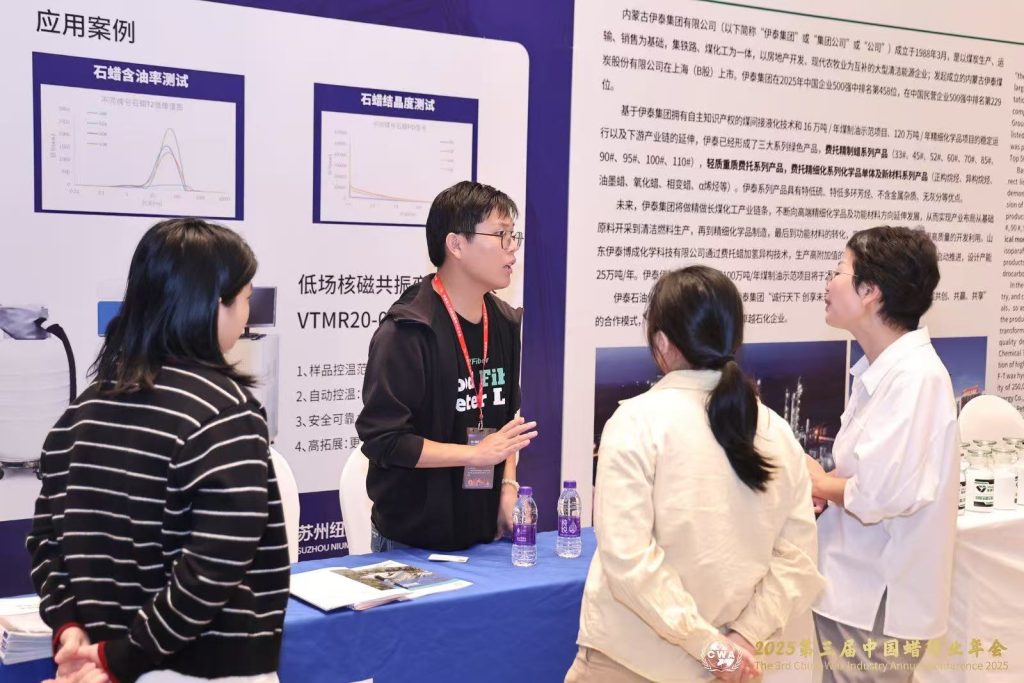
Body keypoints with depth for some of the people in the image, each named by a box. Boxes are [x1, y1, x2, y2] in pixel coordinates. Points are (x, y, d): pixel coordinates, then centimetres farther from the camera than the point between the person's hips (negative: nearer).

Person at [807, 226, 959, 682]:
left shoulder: (915, 376, -21)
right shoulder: (881, 370, 9)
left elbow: (884, 492, -27)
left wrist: (820, 483, -9)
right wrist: (823, 484, -3)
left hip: (878, 601, -9)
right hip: (856, 589, 9)